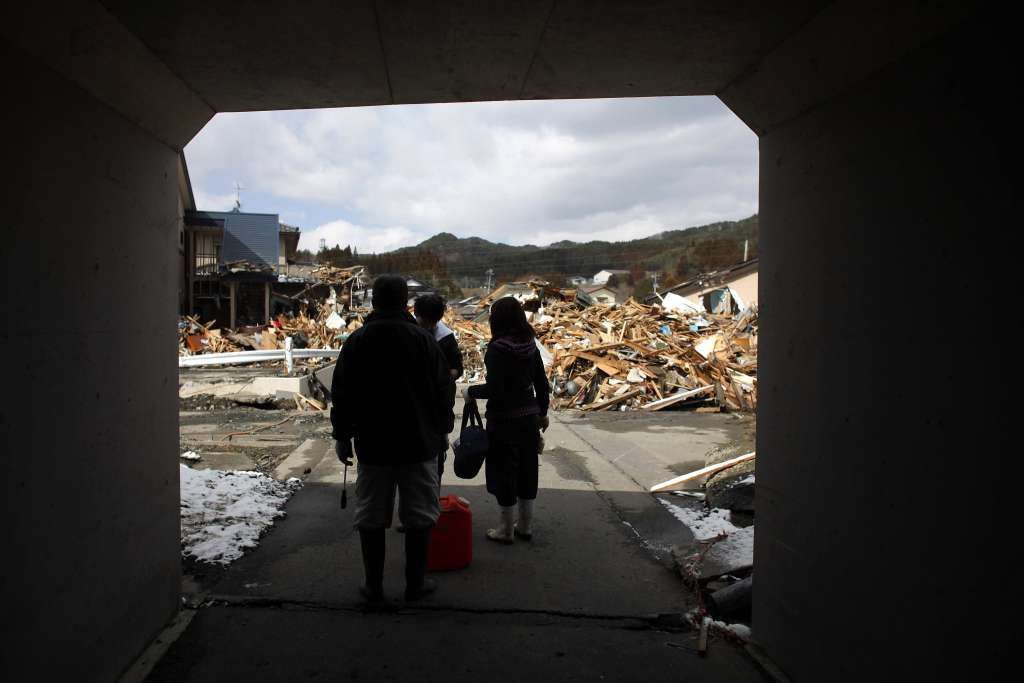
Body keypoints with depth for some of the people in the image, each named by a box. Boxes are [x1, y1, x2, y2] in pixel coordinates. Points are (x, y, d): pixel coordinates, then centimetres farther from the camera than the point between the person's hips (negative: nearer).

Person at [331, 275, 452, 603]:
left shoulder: (356, 341, -1)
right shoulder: (424, 339, -4)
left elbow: (342, 395, 2)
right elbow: (442, 391, 1)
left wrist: (342, 436, 12)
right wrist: (441, 432, 13)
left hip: (372, 444, 1)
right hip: (419, 443, -1)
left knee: (371, 516, 10)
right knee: (419, 515, 9)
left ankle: (374, 584, 17)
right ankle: (416, 583, 15)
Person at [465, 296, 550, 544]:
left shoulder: (498, 348, -17)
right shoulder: (530, 345, 3)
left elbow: (495, 388, -22)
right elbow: (542, 383, 8)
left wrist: (471, 392, -5)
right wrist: (543, 412, 19)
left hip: (504, 419, -7)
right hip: (529, 416, 7)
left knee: (504, 471, 6)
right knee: (527, 470, 15)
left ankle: (506, 530, 16)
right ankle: (525, 526, 27)